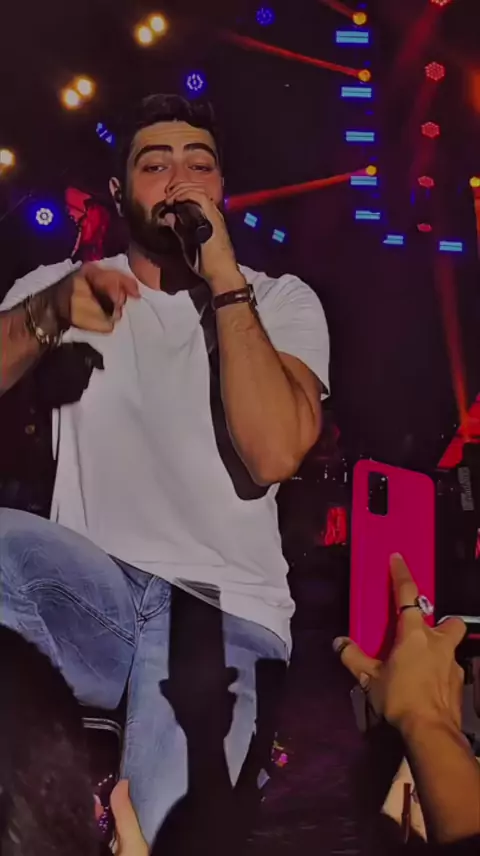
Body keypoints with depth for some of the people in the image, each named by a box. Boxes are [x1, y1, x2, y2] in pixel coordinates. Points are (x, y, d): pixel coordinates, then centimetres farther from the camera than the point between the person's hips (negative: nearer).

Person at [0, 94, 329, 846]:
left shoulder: (283, 301, 8)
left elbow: (274, 453, -11)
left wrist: (225, 281, -11)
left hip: (225, 611, -2)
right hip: (92, 592, 2)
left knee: (168, 832, -26)